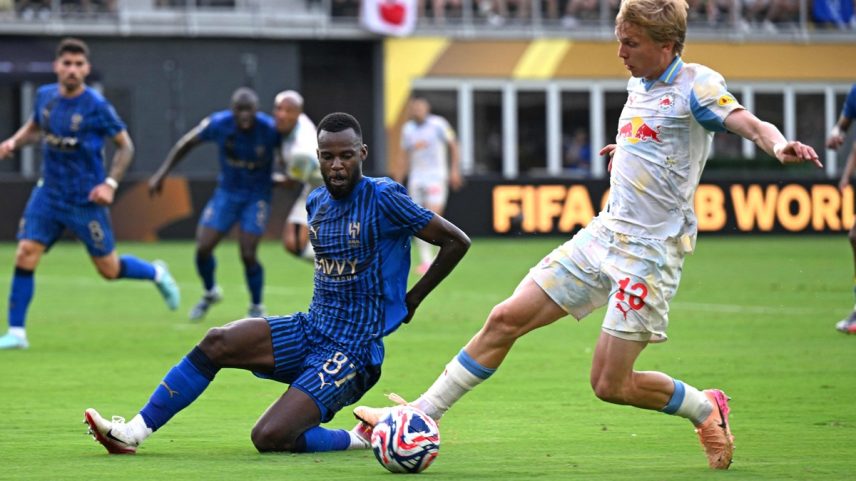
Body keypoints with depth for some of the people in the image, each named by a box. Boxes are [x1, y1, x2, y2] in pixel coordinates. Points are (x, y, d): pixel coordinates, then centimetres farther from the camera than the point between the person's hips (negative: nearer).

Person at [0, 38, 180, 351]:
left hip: (86, 199, -4)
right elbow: (35, 126, 20)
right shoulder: (45, 96, -1)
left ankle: (156, 274, 37)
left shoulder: (96, 106, -14)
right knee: (25, 255, -11)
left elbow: (125, 146, -5)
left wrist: (110, 183, -16)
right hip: (48, 194, 4)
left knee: (109, 269, 5)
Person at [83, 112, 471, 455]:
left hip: (352, 353, -7)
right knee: (217, 342, -14)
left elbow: (457, 241, -8)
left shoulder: (384, 199, -13)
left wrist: (412, 300, -2)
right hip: (309, 330, 7)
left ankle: (359, 439, 0)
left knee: (269, 438, -24)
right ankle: (134, 433, -9)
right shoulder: (316, 202, 9)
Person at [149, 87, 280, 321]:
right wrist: (162, 173, -3)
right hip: (226, 193, 3)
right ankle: (210, 293, 25)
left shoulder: (269, 130, -23)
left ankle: (256, 307, 12)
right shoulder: (218, 124, -17)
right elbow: (186, 144, -1)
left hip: (256, 197, -3)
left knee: (248, 255, -13)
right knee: (203, 248, -6)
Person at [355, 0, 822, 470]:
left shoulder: (695, 84, -11)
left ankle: (705, 409, 18)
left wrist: (779, 144, -46)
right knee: (506, 319, 3)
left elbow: (750, 124, -28)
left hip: (649, 252, -8)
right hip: (602, 233, 8)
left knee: (610, 384, -7)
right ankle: (422, 414, 12)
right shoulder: (638, 84, 12)